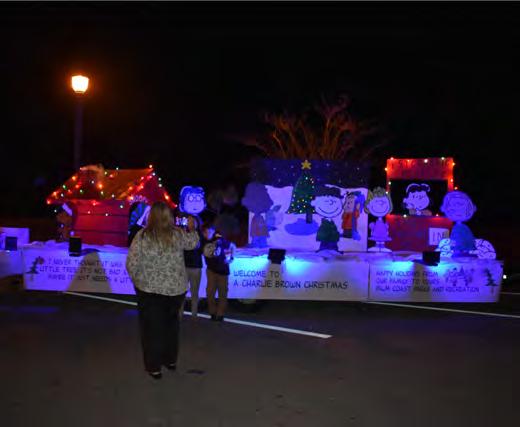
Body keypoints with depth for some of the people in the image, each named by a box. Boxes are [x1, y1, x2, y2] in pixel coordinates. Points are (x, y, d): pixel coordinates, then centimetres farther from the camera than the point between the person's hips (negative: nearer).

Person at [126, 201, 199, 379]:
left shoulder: (142, 236, -14)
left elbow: (132, 264, -13)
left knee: (152, 327, 11)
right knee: (171, 323, 22)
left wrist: (138, 281, 5)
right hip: (176, 289, 3)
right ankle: (171, 360, 35)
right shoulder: (178, 234, -5)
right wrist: (191, 229, 33)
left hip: (150, 290, -3)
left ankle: (154, 367, 21)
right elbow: (192, 243, 15)